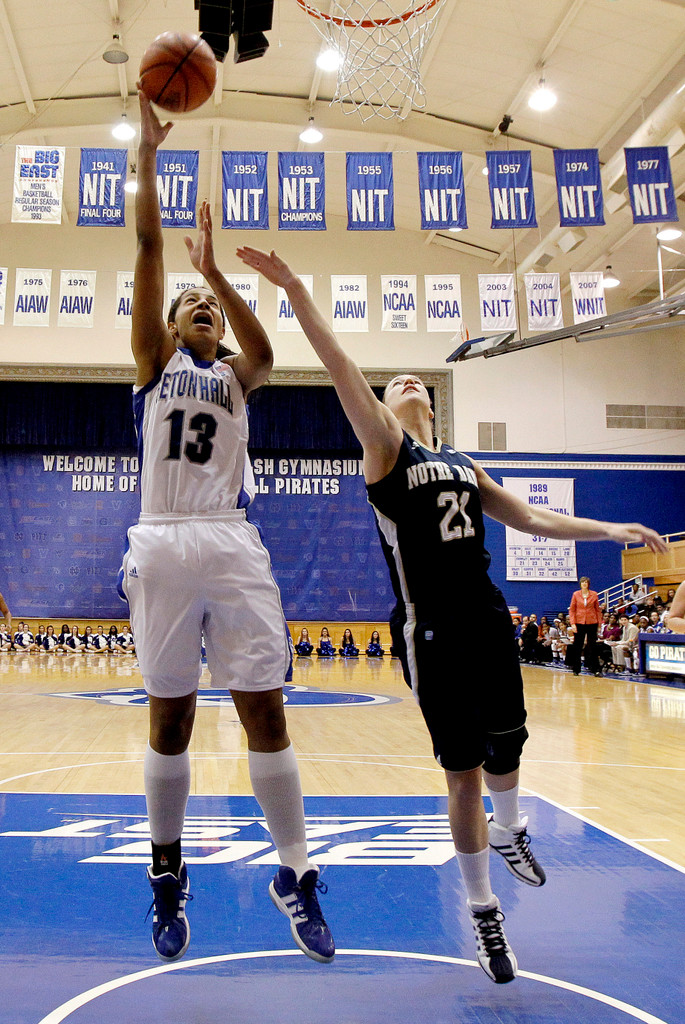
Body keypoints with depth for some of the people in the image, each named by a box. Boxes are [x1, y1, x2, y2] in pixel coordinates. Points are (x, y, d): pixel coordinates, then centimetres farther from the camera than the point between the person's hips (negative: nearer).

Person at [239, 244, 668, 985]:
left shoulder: (462, 465, 17)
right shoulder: (384, 447, -1)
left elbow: (530, 517, 21)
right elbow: (341, 371, -13)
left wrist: (608, 530, 14)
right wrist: (295, 292, -23)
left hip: (487, 616, 5)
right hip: (431, 630, -5)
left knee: (505, 744, 13)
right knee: (464, 769, 2)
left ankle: (510, 831, 47)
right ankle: (482, 911, 21)